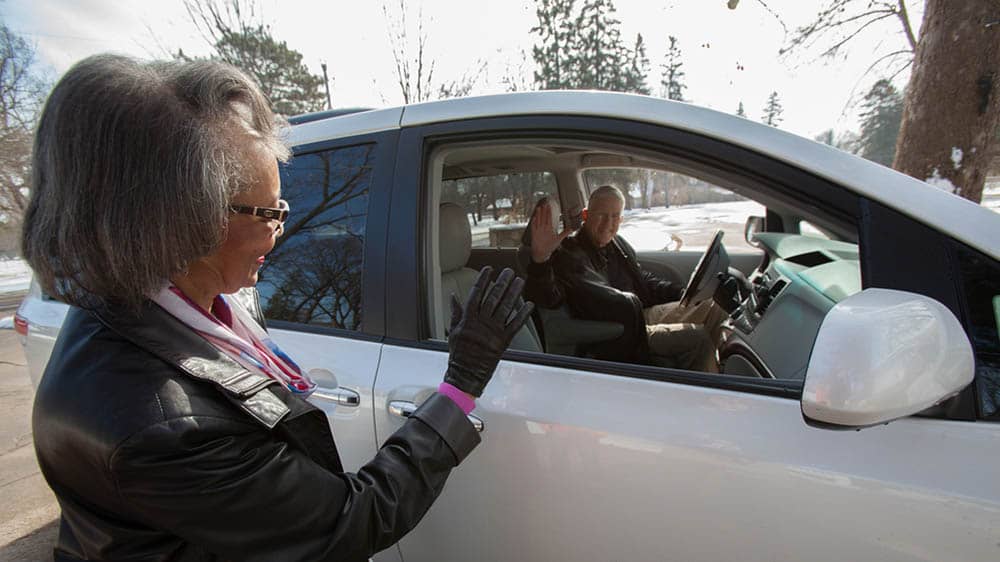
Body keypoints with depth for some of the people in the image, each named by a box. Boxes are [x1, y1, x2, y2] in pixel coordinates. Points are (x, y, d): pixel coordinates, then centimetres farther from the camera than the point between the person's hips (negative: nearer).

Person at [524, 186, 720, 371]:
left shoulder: (618, 243, 10)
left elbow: (646, 281, 23)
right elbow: (547, 299, -36)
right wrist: (540, 259, -56)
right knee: (697, 338, -19)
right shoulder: (570, 253, -18)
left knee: (712, 308, 8)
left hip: (642, 316, 9)